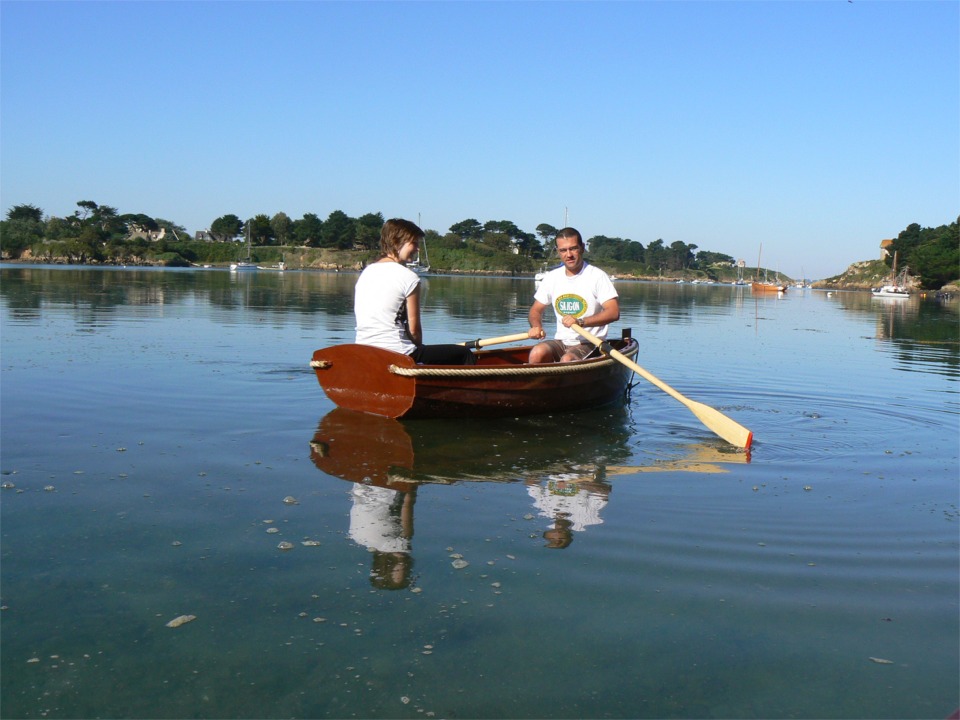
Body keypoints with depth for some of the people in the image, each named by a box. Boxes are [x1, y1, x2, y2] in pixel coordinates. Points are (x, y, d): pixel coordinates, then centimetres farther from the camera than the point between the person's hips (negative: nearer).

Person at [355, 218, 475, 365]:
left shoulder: (366, 272, 11)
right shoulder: (409, 277, -11)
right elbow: (414, 329, -9)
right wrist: (419, 348, 11)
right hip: (398, 354, -8)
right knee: (464, 354, 5)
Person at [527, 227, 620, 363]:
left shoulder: (598, 276, -6)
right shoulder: (552, 277, 10)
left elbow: (614, 312, -15)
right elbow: (536, 310, 17)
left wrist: (580, 322, -27)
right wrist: (536, 326, -7)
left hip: (589, 343, -4)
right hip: (560, 342, 4)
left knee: (567, 360, -34)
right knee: (537, 352, -27)